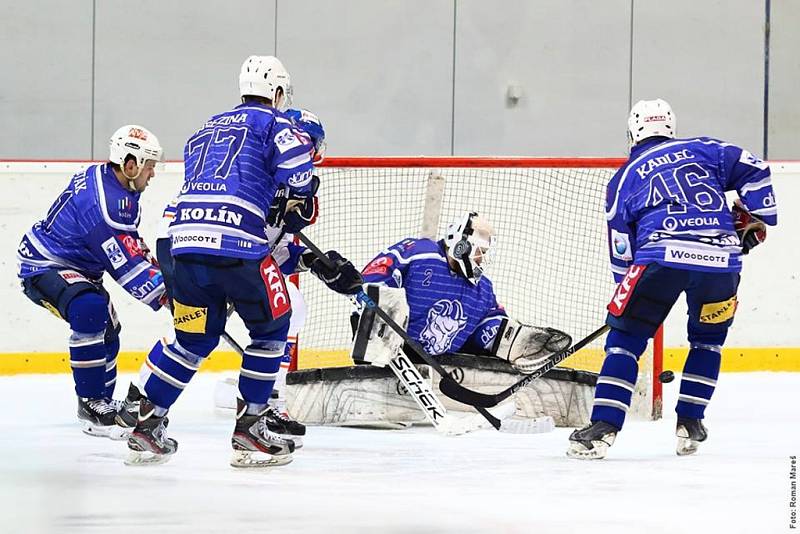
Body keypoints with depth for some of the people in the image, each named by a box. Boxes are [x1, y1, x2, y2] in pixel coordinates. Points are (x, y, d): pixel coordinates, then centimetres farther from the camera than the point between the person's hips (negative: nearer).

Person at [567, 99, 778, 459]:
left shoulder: (624, 178, 22)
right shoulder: (704, 149, 23)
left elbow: (621, 253, 22)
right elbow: (754, 171, 12)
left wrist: (628, 296, 33)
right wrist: (754, 220, 22)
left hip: (661, 254, -2)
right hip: (721, 256, 2)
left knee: (625, 337, 8)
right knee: (708, 337, 26)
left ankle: (603, 427, -4)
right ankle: (689, 423, 23)